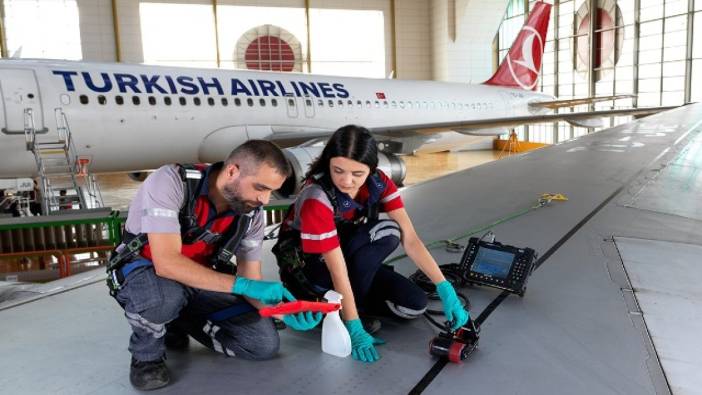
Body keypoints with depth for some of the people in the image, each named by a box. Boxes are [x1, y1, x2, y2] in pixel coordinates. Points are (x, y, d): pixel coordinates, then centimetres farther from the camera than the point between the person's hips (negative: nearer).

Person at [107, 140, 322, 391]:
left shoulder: (251, 214, -11)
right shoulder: (171, 181, -27)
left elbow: (251, 280, -5)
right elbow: (166, 263, -35)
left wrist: (281, 311, -25)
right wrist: (241, 284, -38)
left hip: (198, 283, 5)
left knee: (265, 343, -9)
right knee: (164, 295, -41)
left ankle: (176, 323, 14)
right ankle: (146, 354, -5)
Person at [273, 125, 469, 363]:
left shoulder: (378, 182, -15)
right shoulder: (316, 198, -32)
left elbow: (409, 239, -19)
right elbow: (337, 270, -32)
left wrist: (446, 290, -26)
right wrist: (356, 330, -31)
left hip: (353, 260, 6)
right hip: (309, 268, -5)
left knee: (415, 304, -13)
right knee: (387, 232, -28)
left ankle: (347, 302, 4)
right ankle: (345, 311, -15)